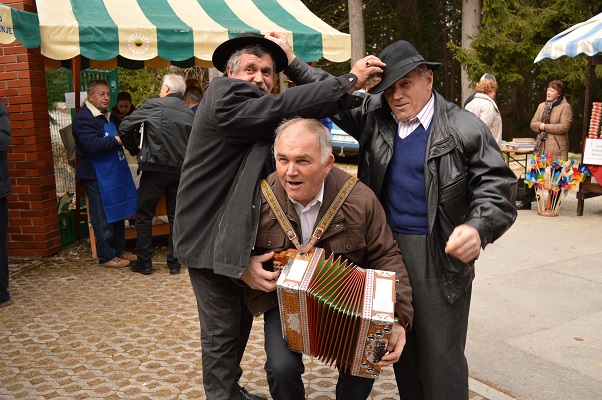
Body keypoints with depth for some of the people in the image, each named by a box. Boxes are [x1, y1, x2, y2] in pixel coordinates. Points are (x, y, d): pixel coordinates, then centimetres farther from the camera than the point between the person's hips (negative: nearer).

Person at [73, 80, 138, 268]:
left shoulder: (108, 116, 15)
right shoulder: (83, 117, -14)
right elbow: (92, 145, -26)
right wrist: (117, 140, -20)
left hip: (113, 172, 10)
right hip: (97, 175, -9)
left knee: (118, 213, 15)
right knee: (103, 217, -2)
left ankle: (119, 250, 27)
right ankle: (106, 257, 9)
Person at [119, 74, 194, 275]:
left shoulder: (152, 105, -4)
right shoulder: (190, 113, 7)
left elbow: (125, 128, -5)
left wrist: (135, 150, 8)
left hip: (155, 169, -4)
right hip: (180, 170, 4)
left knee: (144, 215, 9)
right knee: (175, 217, 11)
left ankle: (144, 262, 12)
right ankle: (174, 263, 14)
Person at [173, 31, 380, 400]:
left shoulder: (261, 110, 12)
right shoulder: (224, 96, -17)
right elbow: (284, 107, -27)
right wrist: (350, 80, -23)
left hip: (239, 232, 9)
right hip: (209, 237, -9)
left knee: (241, 319, 20)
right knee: (223, 329, 1)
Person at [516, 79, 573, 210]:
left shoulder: (565, 107, -5)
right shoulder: (542, 106, 15)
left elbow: (564, 127, -15)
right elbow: (533, 123, 12)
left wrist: (544, 126, -13)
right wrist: (540, 126, -10)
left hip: (556, 148, -6)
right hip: (541, 146, 6)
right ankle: (526, 202, 14)